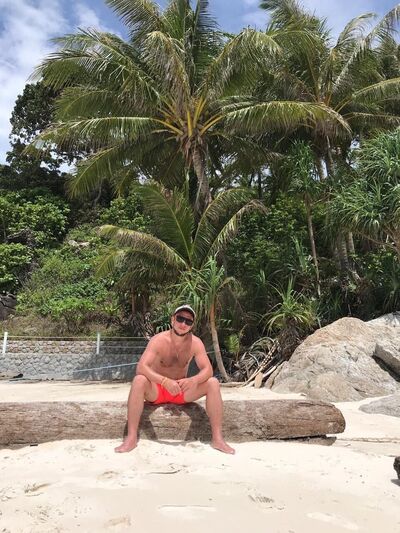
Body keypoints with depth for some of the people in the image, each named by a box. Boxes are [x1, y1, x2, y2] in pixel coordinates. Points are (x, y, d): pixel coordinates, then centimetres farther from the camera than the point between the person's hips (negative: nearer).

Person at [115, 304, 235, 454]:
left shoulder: (195, 343, -11)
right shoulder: (159, 340, -19)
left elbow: (208, 370, -16)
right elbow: (141, 367, -30)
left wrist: (193, 380, -38)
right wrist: (165, 381, -45)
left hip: (182, 390, 3)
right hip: (156, 390, -2)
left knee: (213, 383, -20)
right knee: (139, 380, -35)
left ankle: (217, 438, -14)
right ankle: (131, 437, -27)